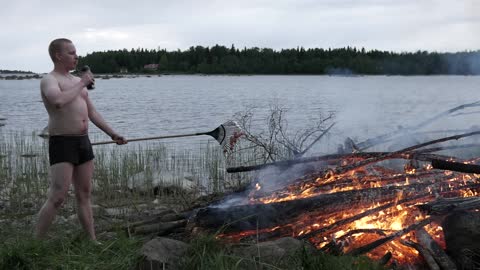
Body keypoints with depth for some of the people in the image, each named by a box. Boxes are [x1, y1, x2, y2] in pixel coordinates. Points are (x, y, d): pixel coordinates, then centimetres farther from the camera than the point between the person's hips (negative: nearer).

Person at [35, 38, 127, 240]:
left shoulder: (78, 81, 17)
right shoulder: (49, 80, -8)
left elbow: (92, 113, 23)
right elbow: (59, 101, -31)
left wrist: (112, 134, 19)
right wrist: (82, 84, -17)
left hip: (83, 141, 8)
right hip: (62, 143, -8)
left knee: (84, 195, 11)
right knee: (57, 197, -14)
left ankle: (92, 241, 18)